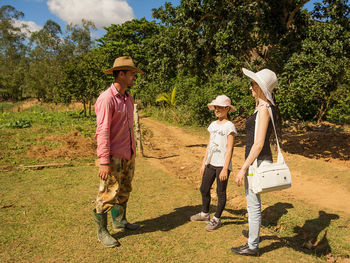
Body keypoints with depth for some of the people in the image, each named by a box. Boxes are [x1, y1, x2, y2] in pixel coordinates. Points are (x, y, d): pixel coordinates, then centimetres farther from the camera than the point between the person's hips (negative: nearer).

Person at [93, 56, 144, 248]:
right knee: (108, 194, 2)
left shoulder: (128, 98, 11)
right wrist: (104, 162, -23)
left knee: (124, 190, 19)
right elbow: (102, 131, -21)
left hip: (128, 155, 8)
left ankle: (119, 221, 38)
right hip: (113, 156, -8)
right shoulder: (106, 99, -17)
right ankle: (102, 231, 19)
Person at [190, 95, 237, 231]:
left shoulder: (229, 126, -10)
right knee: (204, 189, 16)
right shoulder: (213, 125, 10)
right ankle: (204, 214, 35)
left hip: (222, 164, -7)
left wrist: (225, 169, -16)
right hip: (211, 163, 7)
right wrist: (204, 163, 14)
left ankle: (216, 219, 21)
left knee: (221, 192, 6)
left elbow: (229, 149, -13)